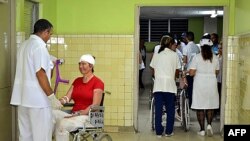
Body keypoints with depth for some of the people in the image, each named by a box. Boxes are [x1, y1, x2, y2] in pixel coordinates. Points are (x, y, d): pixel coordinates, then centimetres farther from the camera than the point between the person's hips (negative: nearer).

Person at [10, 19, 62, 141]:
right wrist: (52, 97, -17)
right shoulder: (39, 46, -13)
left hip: (23, 97, 9)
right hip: (38, 99, -9)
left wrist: (49, 62, 37)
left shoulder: (24, 45, 13)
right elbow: (40, 74, -19)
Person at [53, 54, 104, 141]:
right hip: (73, 115, 7)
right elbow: (67, 97, 11)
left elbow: (95, 106, -13)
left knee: (62, 124, -33)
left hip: (88, 116, -6)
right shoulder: (77, 81, 19)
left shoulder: (97, 82, -4)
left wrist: (79, 114, -22)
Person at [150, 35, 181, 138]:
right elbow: (176, 71, 7)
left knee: (158, 109, 5)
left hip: (158, 85, 2)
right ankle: (169, 131, 12)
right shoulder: (174, 55, 1)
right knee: (170, 109, 9)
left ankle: (159, 132, 7)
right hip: (170, 85, -2)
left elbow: (153, 70, 9)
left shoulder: (156, 55, 7)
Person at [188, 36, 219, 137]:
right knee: (210, 106, 16)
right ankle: (209, 124, 0)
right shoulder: (215, 58, 0)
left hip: (200, 84, -2)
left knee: (200, 107, 5)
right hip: (212, 83, 2)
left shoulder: (197, 57, -8)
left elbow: (191, 73, -11)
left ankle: (202, 129, 8)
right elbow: (216, 72, 9)